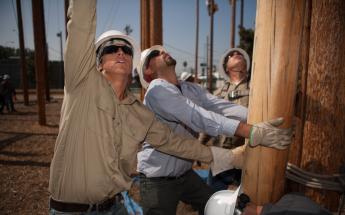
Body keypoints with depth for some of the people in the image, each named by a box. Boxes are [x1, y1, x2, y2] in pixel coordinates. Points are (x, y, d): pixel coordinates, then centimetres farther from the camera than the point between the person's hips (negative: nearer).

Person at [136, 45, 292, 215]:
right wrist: (253, 132, -36)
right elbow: (198, 117, -32)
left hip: (185, 173, 7)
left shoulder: (191, 89, 1)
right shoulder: (157, 89, -22)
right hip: (158, 179, -6)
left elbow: (223, 107, -11)